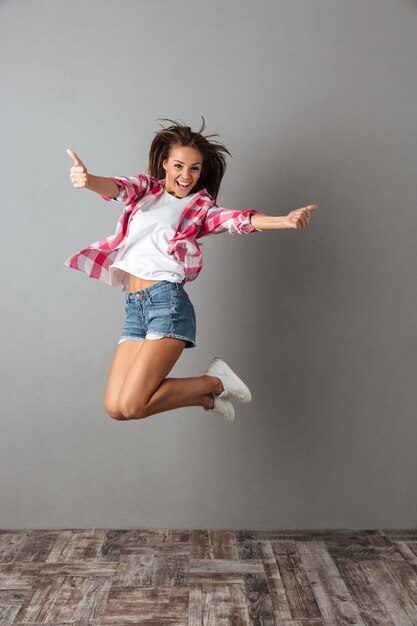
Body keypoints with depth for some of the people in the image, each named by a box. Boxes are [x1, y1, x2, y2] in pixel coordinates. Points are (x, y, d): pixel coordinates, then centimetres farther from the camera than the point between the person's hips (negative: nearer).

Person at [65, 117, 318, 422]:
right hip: (134, 308, 5)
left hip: (167, 301, -4)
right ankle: (206, 396, 16)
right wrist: (88, 179, -30)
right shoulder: (145, 187, 16)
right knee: (115, 407, -2)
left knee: (131, 406, -15)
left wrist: (284, 220, -31)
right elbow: (116, 187, -5)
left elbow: (239, 219, -10)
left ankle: (214, 382, 7)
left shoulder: (201, 207, 9)